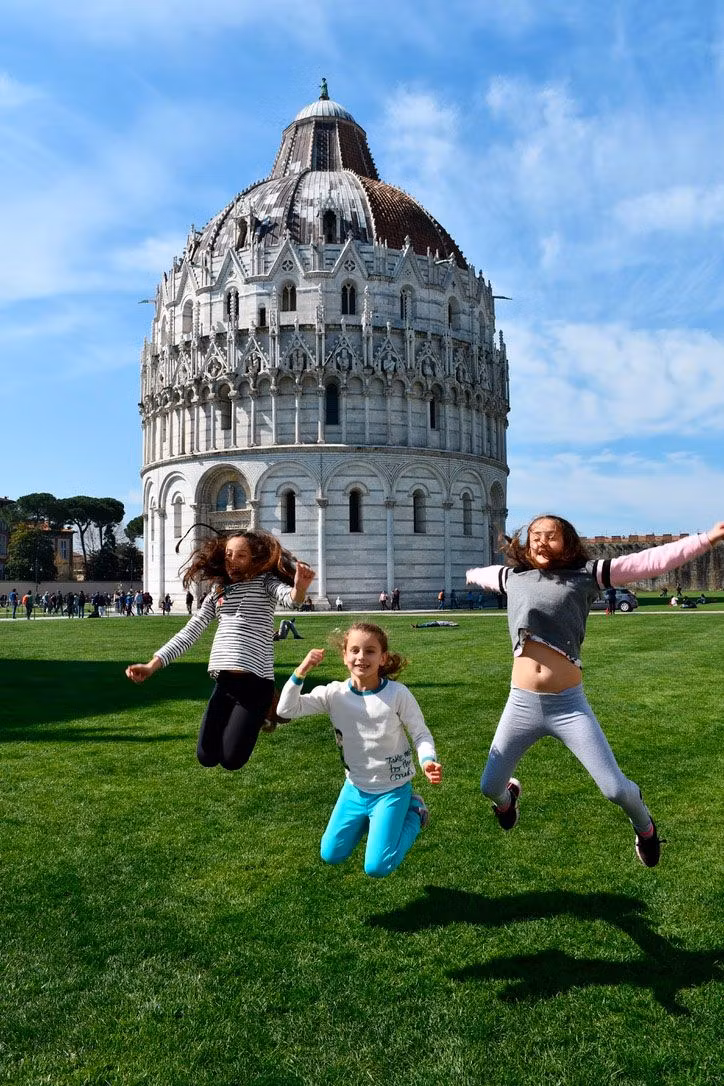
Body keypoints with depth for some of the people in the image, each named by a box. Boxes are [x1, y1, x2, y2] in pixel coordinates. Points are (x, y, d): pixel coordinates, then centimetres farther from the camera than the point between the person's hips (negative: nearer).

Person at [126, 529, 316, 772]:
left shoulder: (264, 581, 2)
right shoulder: (217, 594, 16)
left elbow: (288, 597, -20)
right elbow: (188, 633, 14)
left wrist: (299, 589, -46)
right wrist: (152, 665, 4)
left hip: (255, 681, -6)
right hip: (224, 682, 6)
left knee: (231, 760, -5)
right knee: (207, 757, 8)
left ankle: (265, 713, 21)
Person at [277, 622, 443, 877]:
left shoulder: (397, 694, -21)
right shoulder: (334, 694, -13)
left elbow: (421, 734, -11)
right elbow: (286, 710, -16)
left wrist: (428, 760, -32)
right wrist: (300, 672, -29)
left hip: (392, 789, -4)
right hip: (355, 787, 4)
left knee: (376, 867, -5)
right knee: (331, 855, 12)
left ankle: (413, 811, 16)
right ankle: (367, 817, 34)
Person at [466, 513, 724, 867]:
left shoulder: (586, 575, 0)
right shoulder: (512, 577, 10)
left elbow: (651, 560, -6)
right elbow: (489, 573, 34)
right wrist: (472, 574, 56)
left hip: (568, 705, -3)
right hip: (520, 705, 3)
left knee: (614, 788, -3)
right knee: (489, 786, 11)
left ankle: (644, 825, 34)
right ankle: (507, 795, 51)